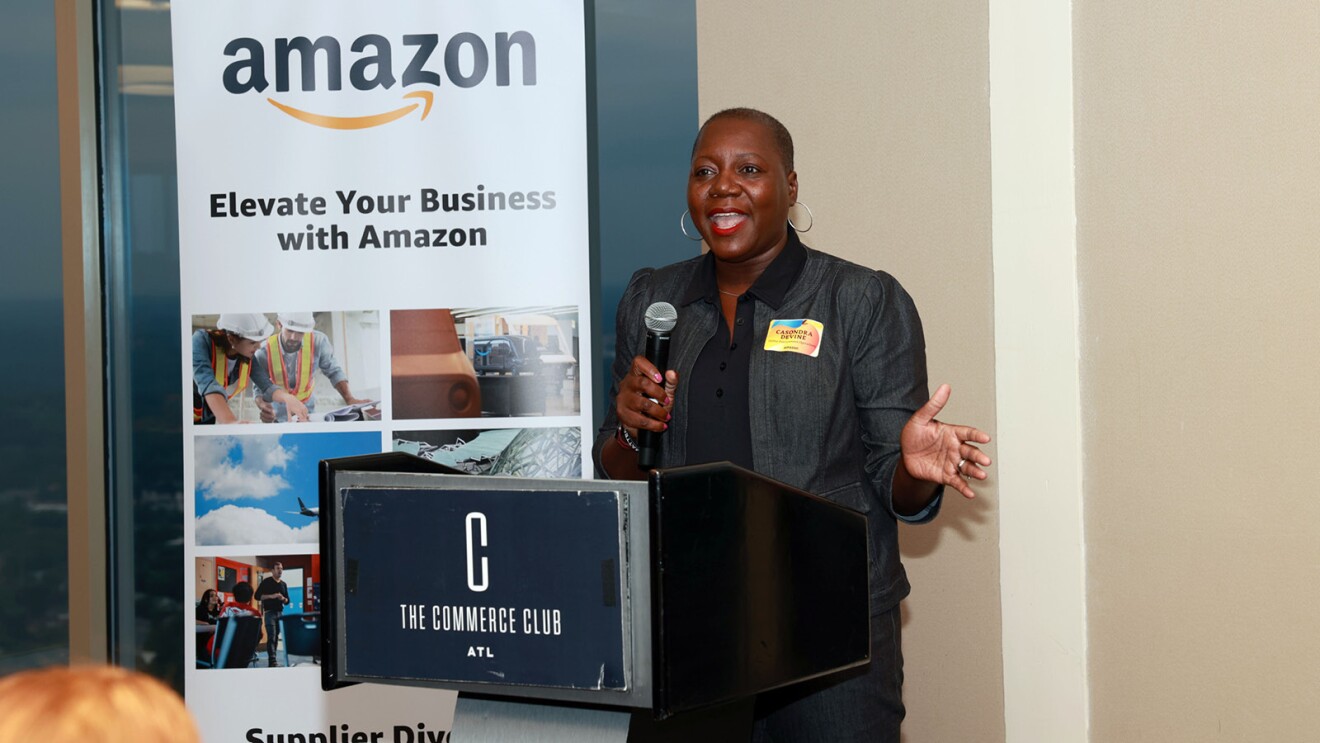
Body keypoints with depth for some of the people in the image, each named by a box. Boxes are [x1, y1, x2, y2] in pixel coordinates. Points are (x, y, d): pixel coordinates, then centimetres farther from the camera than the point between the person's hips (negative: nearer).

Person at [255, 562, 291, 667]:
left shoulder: (283, 584, 15)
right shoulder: (266, 582, -2)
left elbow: (287, 601, 19)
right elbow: (257, 596, -8)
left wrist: (283, 599, -5)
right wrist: (271, 596, -19)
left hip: (280, 613, 6)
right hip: (269, 612, -6)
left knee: (276, 636, 6)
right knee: (271, 636, -14)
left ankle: (272, 659, 10)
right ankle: (272, 660, -20)